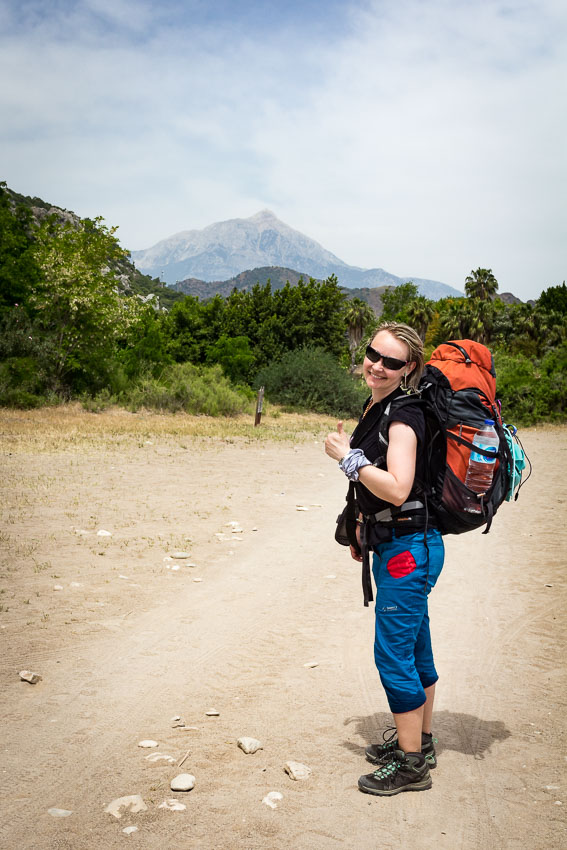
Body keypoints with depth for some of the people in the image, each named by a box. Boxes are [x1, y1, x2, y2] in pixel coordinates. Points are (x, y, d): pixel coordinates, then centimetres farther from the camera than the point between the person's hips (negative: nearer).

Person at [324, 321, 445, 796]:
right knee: (414, 650, 19)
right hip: (395, 545, 10)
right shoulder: (375, 408, 11)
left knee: (394, 655, -2)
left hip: (408, 547, -10)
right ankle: (419, 741, 35)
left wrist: (347, 456, -20)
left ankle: (411, 765, 12)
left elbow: (397, 488, -28)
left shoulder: (404, 415, -18)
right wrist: (364, 527, 21)